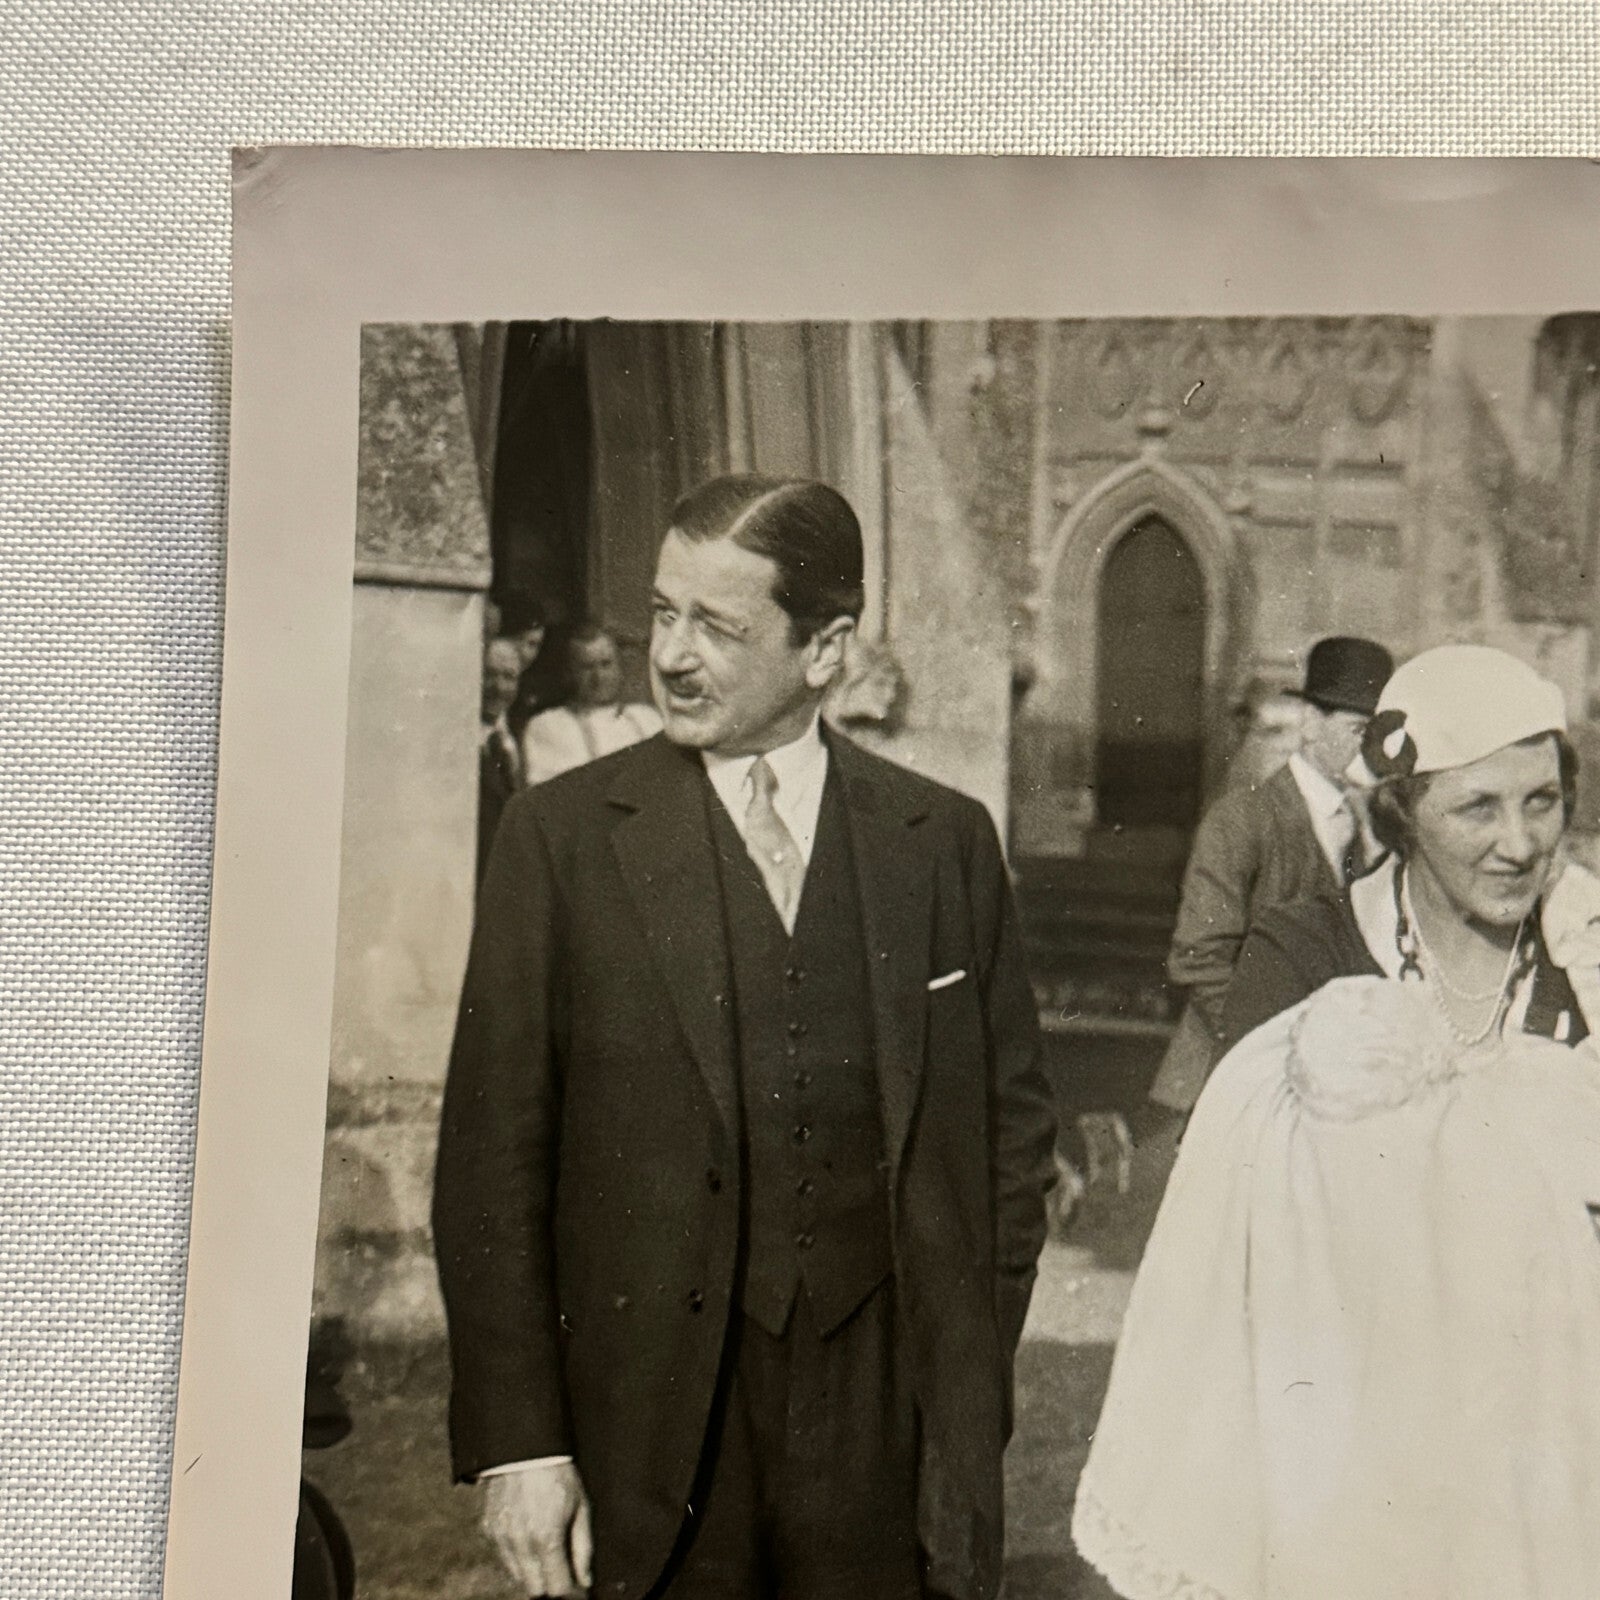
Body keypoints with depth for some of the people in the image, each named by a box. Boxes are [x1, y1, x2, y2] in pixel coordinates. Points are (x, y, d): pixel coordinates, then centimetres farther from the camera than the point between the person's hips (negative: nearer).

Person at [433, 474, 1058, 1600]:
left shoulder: (948, 841, 4)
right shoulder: (563, 835, -2)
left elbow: (1014, 1117, 10)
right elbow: (492, 1156, -3)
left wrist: (974, 1370, 4)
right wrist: (516, 1442, -6)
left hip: (893, 1421, 2)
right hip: (661, 1423, -1)